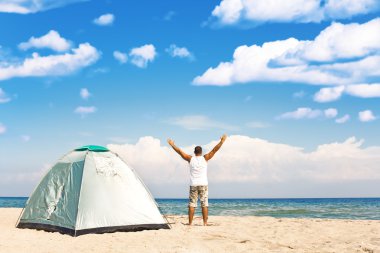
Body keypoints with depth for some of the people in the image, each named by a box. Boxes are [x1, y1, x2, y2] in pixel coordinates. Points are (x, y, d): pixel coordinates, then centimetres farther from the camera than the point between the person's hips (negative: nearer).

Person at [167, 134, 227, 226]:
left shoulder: (191, 159, 3)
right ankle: (205, 223, -4)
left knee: (192, 204, 3)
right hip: (203, 184, -1)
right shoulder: (205, 158, 1)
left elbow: (180, 151, 9)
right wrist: (222, 141, 7)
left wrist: (172, 144, 19)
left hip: (193, 184, 1)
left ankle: (190, 223, 0)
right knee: (204, 204, 0)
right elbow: (214, 150, 2)